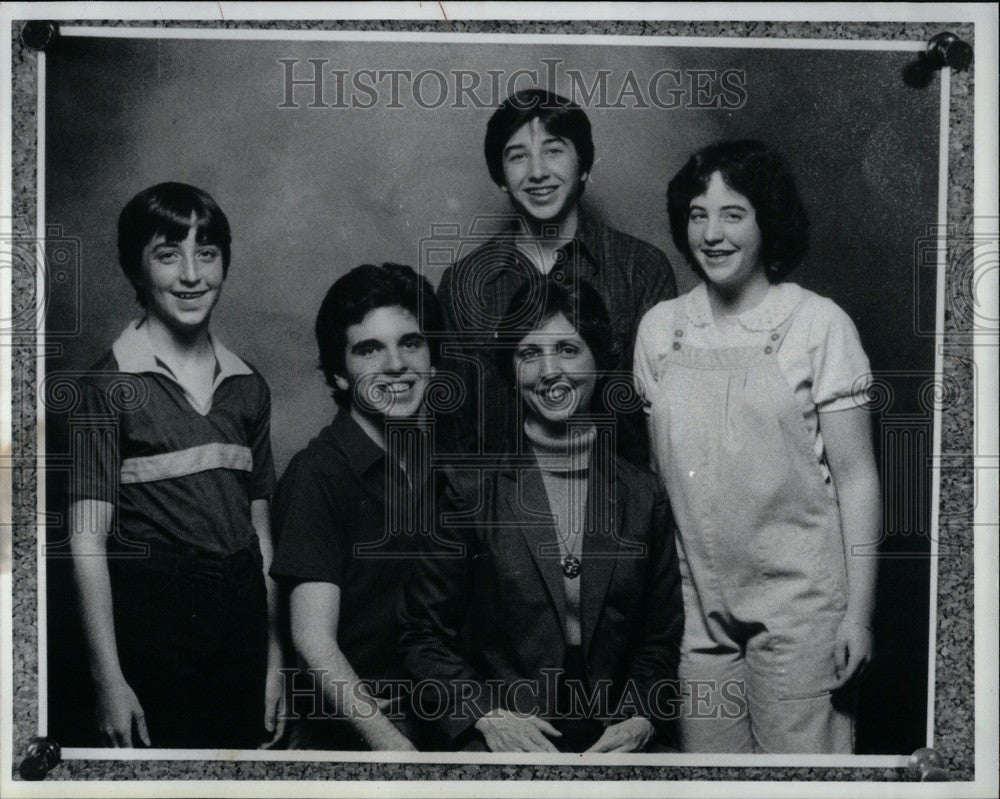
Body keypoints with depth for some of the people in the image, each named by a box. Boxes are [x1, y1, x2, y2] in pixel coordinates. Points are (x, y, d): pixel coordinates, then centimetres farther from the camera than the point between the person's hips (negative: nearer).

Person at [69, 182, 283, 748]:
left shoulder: (248, 388, 8)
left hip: (241, 616, 4)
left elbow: (260, 529, 11)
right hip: (152, 620, -4)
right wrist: (110, 681, -13)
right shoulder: (110, 386, -6)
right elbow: (88, 540, -10)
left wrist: (274, 658, 10)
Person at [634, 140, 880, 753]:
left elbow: (856, 478, -5)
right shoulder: (660, 329, 5)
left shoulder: (819, 324, -6)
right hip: (695, 603, 4)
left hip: (798, 603, -3)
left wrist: (858, 612, -8)